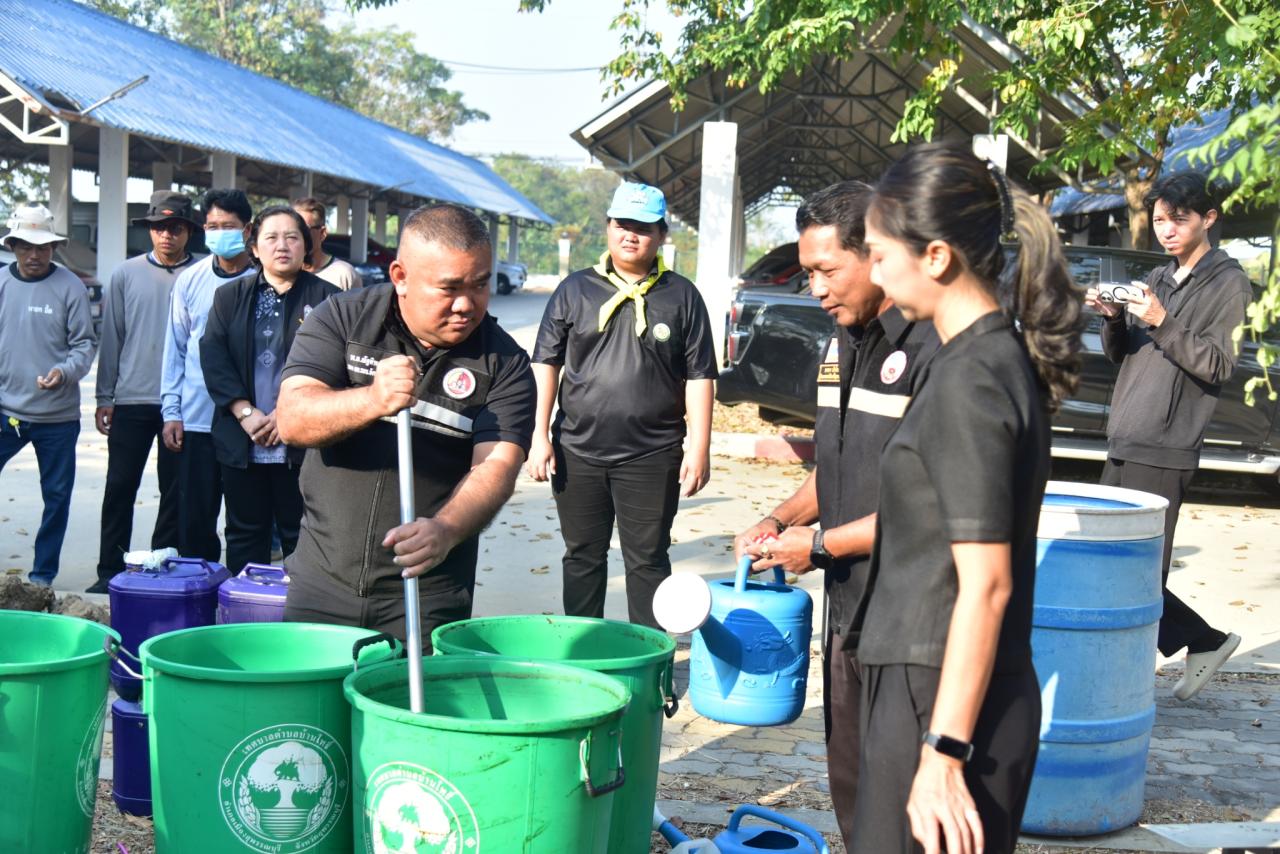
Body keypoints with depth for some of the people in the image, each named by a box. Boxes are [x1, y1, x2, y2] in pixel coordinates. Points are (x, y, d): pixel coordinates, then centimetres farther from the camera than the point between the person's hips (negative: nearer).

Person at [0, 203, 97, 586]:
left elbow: (85, 343, -1)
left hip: (57, 414, -1)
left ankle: (43, 575, 20)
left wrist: (65, 371, -20)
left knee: (57, 496, 7)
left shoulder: (70, 286, -3)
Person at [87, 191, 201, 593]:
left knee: (175, 492, 6)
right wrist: (104, 398, 5)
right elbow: (111, 338, 7)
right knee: (119, 488, 4)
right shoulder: (126, 275, 4)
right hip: (131, 399, 1)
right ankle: (110, 570, 12)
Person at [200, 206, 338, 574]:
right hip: (241, 443, 3)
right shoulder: (229, 297, 11)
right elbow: (213, 356, 0)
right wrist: (246, 413, -12)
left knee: (300, 537, 2)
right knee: (245, 536, 11)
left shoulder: (326, 299, 1)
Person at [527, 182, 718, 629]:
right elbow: (545, 364, 6)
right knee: (583, 558, 11)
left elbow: (699, 376, 3)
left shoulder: (681, 296, 4)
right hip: (578, 452, 2)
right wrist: (540, 436, -1)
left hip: (652, 457, -2)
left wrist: (699, 448, -3)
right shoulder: (576, 290, 6)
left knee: (648, 560, 5)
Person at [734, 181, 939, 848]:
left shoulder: (936, 349, -17)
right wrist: (781, 521, 7)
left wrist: (820, 545, -14)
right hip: (847, 611, 9)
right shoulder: (841, 347, 13)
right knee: (851, 793, 17)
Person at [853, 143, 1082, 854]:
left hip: (946, 698, -9)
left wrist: (943, 754, -21)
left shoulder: (969, 381, -19)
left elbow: (987, 585, -21)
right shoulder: (1000, 356, 10)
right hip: (932, 685, 9)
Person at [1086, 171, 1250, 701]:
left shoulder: (1227, 283, -2)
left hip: (1164, 452, -8)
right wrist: (1114, 319, -1)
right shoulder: (1157, 279, 19)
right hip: (1123, 446, 8)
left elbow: (1219, 365, -10)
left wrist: (1162, 322, -19)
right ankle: (1205, 642, 20)